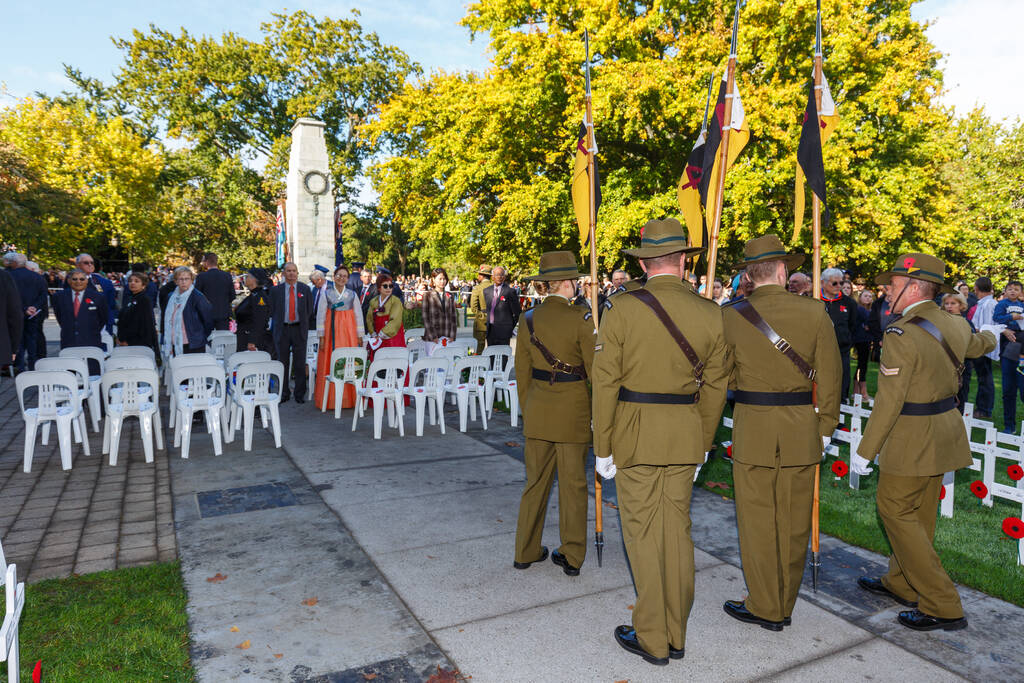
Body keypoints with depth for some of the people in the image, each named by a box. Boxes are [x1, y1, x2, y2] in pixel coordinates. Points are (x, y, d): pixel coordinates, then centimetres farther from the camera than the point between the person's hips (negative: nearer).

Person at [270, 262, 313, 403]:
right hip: (282, 329, 1)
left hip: (299, 329, 0)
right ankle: (284, 393, 17)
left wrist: (304, 324, 3)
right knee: (283, 363, 7)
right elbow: (272, 311, 7)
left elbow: (309, 309, 8)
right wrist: (276, 326, 2)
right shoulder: (276, 290, 4)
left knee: (300, 364, 2)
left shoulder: (305, 289, 5)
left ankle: (300, 394, 11)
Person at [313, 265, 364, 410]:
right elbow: (320, 315, 3)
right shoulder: (326, 293, 4)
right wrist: (321, 336, -2)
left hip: (348, 331, 1)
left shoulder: (352, 294, 7)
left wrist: (359, 336, 4)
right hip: (331, 331, -1)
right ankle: (330, 399, 5)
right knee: (330, 364, -2)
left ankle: (349, 399, 5)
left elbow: (358, 316, 8)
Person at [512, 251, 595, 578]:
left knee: (536, 481, 15)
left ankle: (526, 551, 24)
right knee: (573, 483, 8)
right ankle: (572, 556, 19)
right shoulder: (581, 319, -12)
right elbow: (595, 369, -9)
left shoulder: (528, 319, 1)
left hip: (538, 409, 4)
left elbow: (522, 371, 7)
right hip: (573, 409, -4)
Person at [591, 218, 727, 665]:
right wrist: (702, 444, 16)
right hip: (685, 437, 4)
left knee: (643, 535, 7)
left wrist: (602, 447, -1)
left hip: (635, 435, -4)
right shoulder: (711, 314, 1)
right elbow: (714, 388, 6)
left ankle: (652, 640, 20)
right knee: (677, 531, 14)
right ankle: (675, 636, 28)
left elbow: (605, 384, -9)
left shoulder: (623, 309, -10)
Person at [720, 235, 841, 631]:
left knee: (757, 522, 9)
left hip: (752, 429, -2)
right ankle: (785, 605, 28)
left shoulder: (731, 317, -7)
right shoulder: (814, 313, -4)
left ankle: (764, 608, 21)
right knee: (793, 523, 14)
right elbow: (830, 376, 1)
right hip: (801, 430, 2)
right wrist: (825, 427, 10)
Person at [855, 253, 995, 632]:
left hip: (911, 439, -9)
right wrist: (990, 338, 54)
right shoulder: (954, 326, 3)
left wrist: (865, 451, -16)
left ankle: (943, 607, 6)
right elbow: (977, 346, 28)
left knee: (894, 509, 2)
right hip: (944, 431, 9)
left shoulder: (901, 334, -22)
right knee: (920, 512, 18)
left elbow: (889, 402, -23)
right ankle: (902, 584, 33)